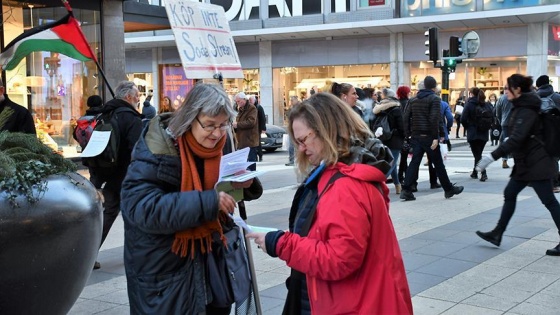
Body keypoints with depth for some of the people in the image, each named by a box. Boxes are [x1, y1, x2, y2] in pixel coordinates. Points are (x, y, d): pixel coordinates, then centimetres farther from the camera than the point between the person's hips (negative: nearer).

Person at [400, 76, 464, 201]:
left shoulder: (413, 100, 11)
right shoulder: (435, 99, -7)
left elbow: (406, 118, 7)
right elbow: (434, 119, -17)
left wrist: (408, 134, 9)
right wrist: (435, 137, -18)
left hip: (416, 136, 5)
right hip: (428, 137, -5)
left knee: (414, 162, 4)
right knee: (438, 163, 5)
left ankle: (406, 190, -6)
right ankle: (449, 189, 18)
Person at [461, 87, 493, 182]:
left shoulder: (469, 104, -8)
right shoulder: (487, 105, 5)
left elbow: (463, 119, -13)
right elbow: (492, 118, 3)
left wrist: (468, 127, 4)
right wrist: (486, 127, 13)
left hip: (473, 133, -5)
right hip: (484, 134, 5)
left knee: (477, 154, -2)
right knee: (478, 153, 18)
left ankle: (483, 173, -18)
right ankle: (475, 173, 26)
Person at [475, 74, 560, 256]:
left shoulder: (526, 110, -19)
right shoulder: (522, 107, 11)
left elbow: (516, 139, -30)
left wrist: (492, 157, -32)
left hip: (536, 164, -10)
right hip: (527, 163, 10)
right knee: (510, 193, 13)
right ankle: (497, 234, 20)